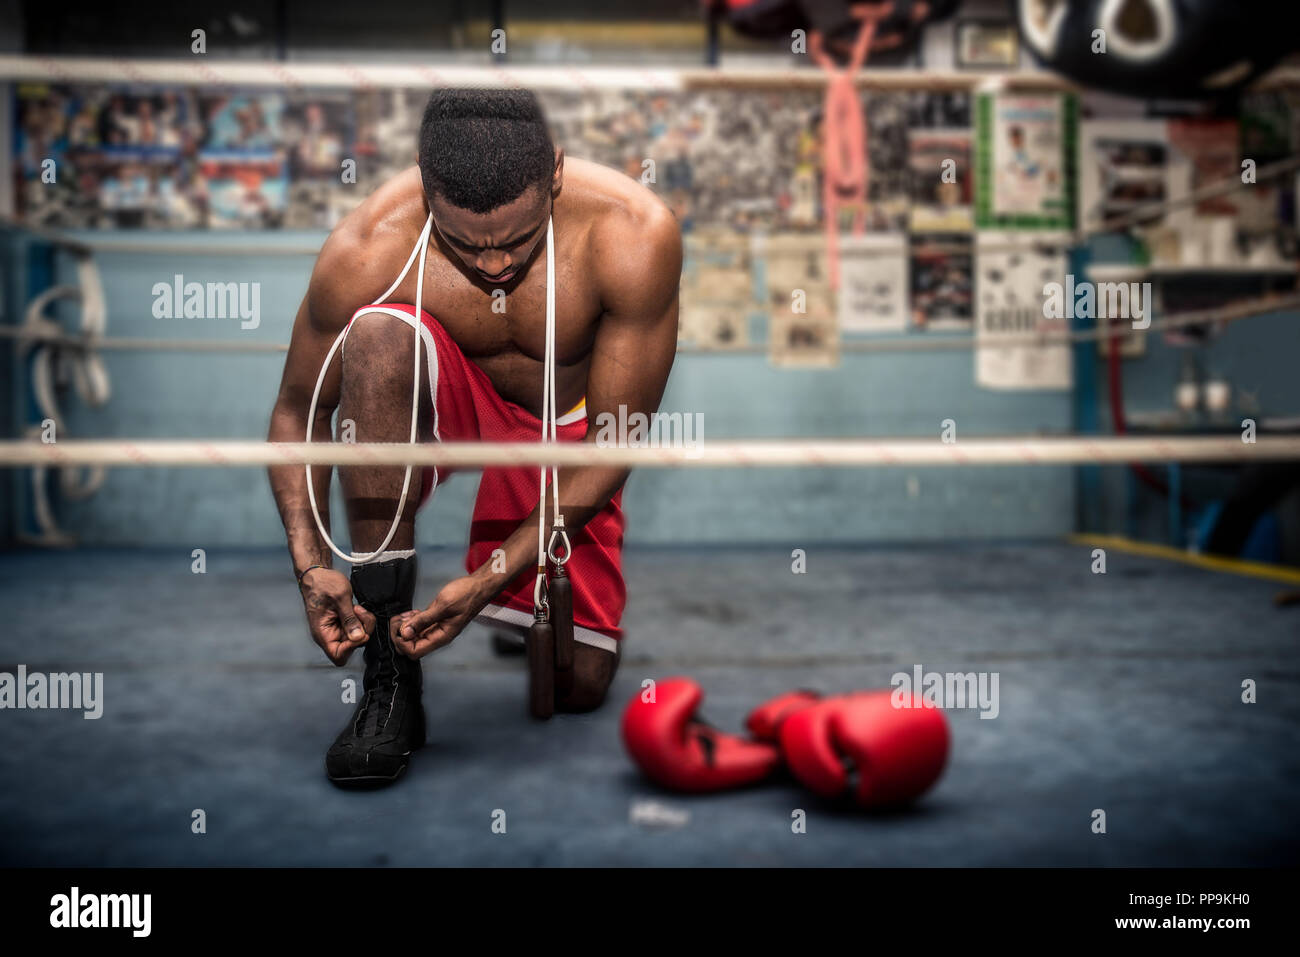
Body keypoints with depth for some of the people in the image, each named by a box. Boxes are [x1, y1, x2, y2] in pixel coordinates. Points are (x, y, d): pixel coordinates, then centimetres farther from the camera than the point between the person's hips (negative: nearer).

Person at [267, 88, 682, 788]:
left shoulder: (635, 237, -30)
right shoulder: (366, 251, -28)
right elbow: (297, 414, -12)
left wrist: (491, 579, -29)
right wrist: (311, 566, -26)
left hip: (564, 434, 0)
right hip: (442, 411, 0)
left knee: (578, 684, -11)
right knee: (378, 336, -37)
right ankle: (389, 671, -27)